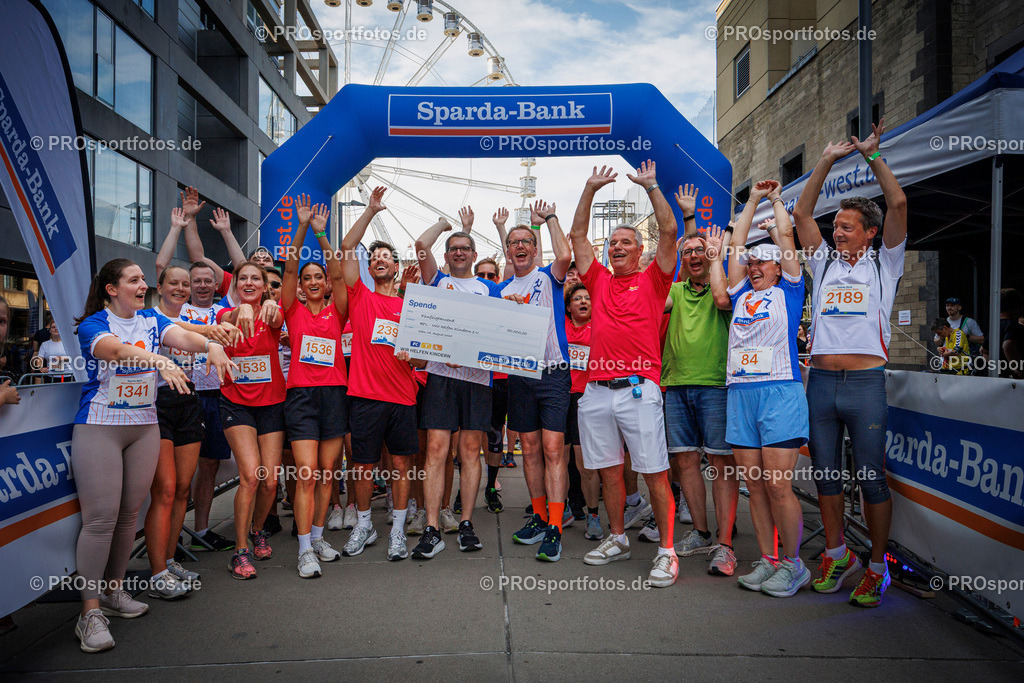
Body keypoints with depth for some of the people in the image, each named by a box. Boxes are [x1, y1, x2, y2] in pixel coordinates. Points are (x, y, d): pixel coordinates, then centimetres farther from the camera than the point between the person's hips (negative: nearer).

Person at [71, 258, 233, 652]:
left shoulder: (151, 320, 7)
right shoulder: (92, 325, -7)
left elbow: (182, 337, -12)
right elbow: (117, 349, -29)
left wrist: (211, 345, -35)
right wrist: (160, 360, -48)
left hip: (144, 426, 5)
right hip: (99, 426, -5)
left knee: (129, 513, 10)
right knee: (101, 517, -7)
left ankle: (113, 591, 25)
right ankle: (90, 611, 2)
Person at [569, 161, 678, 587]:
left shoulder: (652, 281, 8)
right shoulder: (599, 281, 17)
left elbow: (669, 232, 1)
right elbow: (577, 236, 18)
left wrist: (651, 187, 4)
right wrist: (590, 190, 17)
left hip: (639, 389, -4)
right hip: (597, 390, 4)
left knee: (654, 472, -3)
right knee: (609, 470, 11)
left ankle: (666, 551, 7)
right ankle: (617, 539, 26)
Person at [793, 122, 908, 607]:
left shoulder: (884, 265, 9)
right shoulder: (824, 263, 17)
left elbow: (897, 204, -1)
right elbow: (801, 213, 13)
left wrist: (872, 155, 6)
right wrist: (827, 161, 12)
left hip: (866, 383, -3)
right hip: (820, 381, 3)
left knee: (872, 478, 1)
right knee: (825, 475, 9)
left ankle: (877, 567, 14)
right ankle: (837, 554, 25)